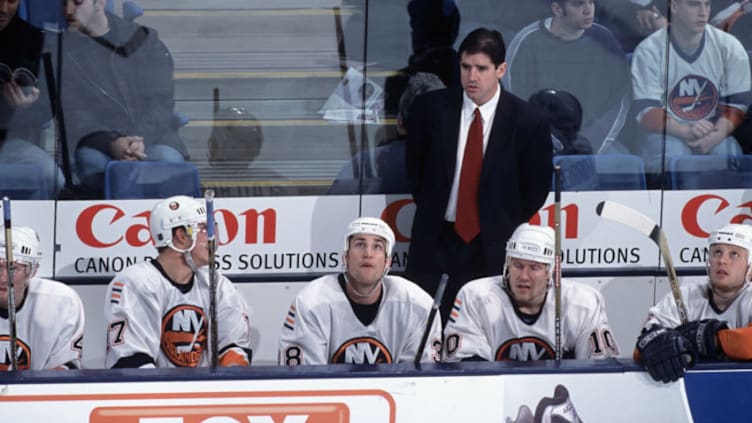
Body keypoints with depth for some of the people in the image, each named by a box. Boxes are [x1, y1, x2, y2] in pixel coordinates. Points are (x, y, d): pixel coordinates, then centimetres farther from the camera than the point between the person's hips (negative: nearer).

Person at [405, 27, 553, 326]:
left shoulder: (528, 122, -8)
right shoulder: (431, 108, -4)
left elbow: (538, 186, 4)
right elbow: (413, 165, 11)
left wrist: (506, 228, 6)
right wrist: (429, 209, 12)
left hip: (488, 245, -2)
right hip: (435, 235, 2)